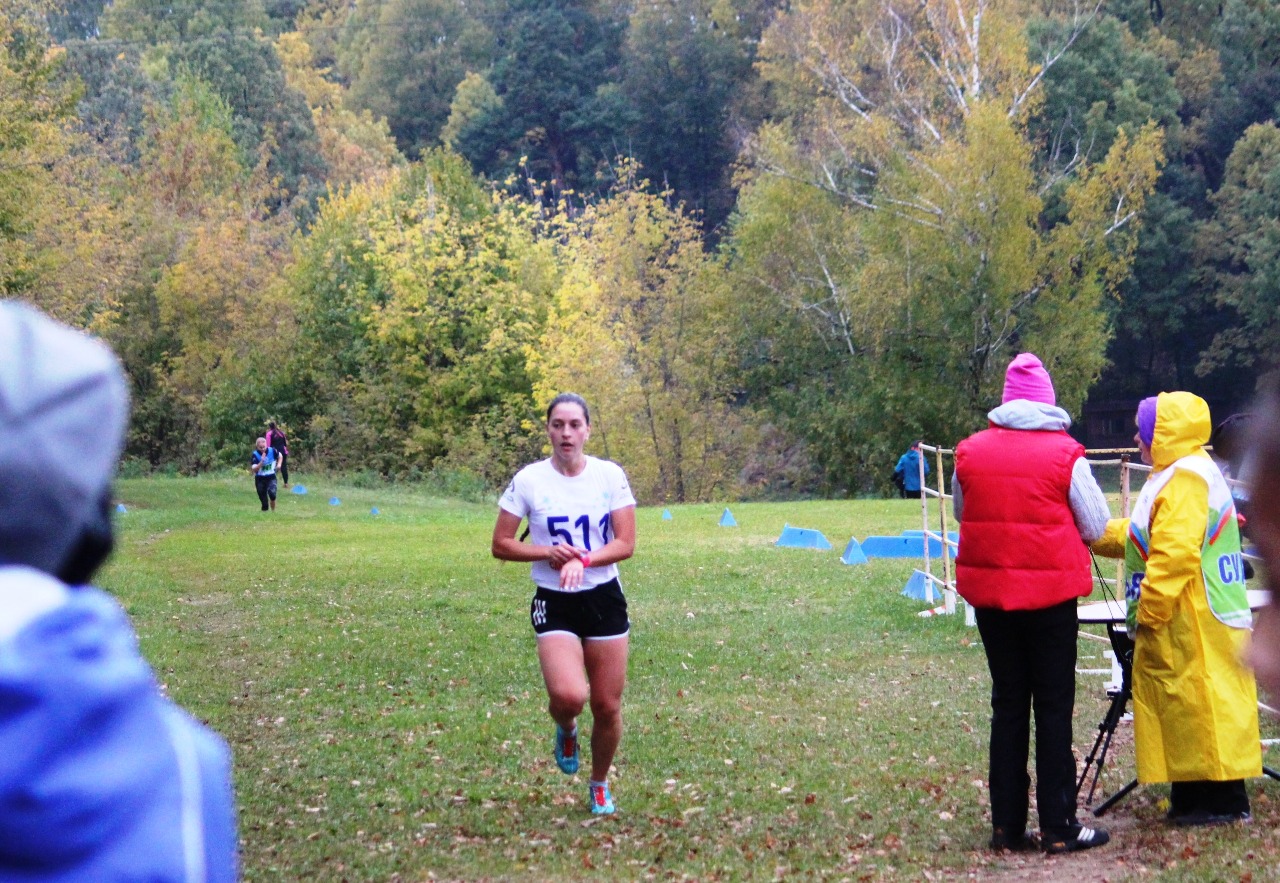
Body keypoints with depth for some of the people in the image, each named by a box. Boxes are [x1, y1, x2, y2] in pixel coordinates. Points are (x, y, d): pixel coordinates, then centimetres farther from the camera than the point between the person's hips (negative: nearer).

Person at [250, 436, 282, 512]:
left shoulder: (272, 451, -9)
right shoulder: (255, 455, -15)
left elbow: (280, 456, 13)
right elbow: (254, 469, -23)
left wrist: (279, 464, -3)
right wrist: (262, 461, -32)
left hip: (271, 477, 0)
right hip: (260, 479, 0)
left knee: (272, 494, -24)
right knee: (263, 499, 4)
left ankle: (273, 511, -7)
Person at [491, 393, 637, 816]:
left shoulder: (610, 475, -2)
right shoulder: (528, 480, -5)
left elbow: (625, 543, -4)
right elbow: (501, 545, -1)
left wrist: (582, 560, -20)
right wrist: (548, 552, -17)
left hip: (605, 599, 2)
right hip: (554, 604, -2)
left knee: (608, 706, 4)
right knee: (569, 696, -23)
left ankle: (600, 784, 31)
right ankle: (566, 729, 16)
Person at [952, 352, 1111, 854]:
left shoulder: (970, 453, -2)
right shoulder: (1065, 456, -11)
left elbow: (961, 514, 12)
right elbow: (1096, 526, -4)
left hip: (989, 594, 3)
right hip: (1050, 594, -3)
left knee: (1007, 705, 12)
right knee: (1054, 708, 4)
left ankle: (1008, 826, 14)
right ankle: (1058, 828, 5)